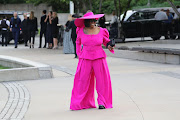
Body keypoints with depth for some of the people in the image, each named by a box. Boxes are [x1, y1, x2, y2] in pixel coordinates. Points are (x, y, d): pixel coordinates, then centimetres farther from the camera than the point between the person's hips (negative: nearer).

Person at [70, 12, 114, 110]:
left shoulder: (101, 31, 1)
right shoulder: (81, 31, 3)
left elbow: (106, 41, 16)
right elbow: (78, 42, 21)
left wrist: (109, 46, -5)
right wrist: (79, 53, 14)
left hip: (99, 58, 0)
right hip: (85, 58, 0)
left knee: (102, 80, -2)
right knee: (83, 80, -4)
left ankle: (102, 102, 9)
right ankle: (81, 103, 4)